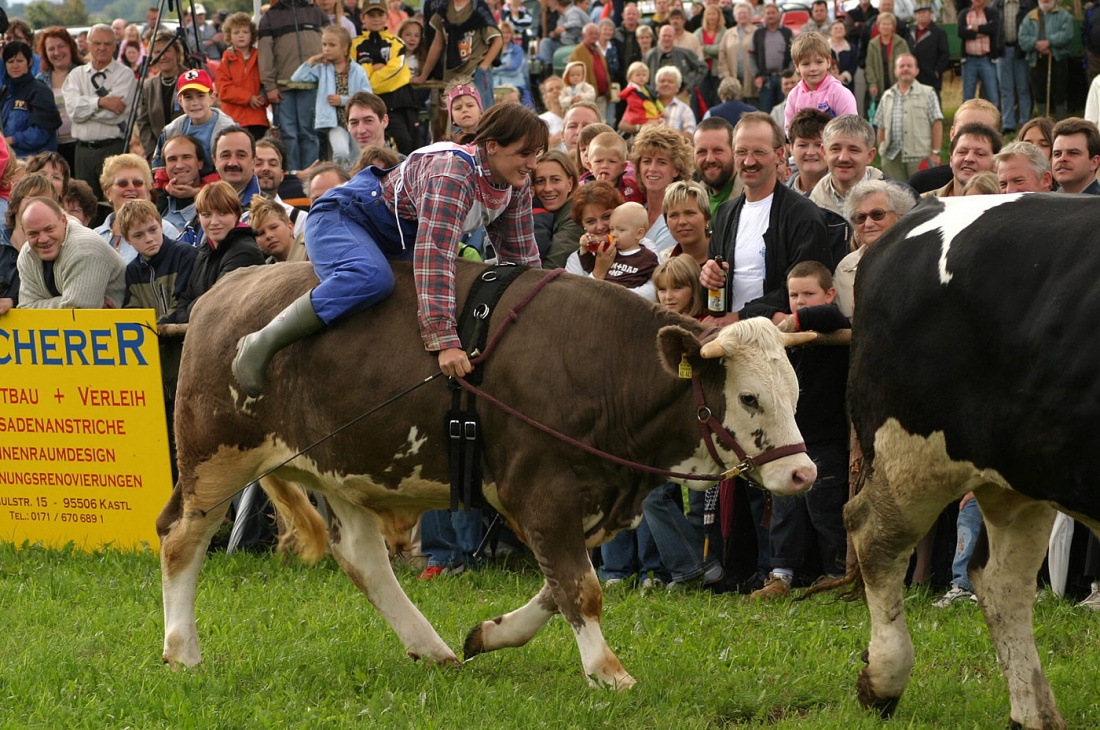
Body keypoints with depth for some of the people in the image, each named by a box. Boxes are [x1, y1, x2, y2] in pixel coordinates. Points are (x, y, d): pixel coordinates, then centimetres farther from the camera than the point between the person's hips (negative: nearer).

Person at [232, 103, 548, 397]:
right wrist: (444, 341, -48)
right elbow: (434, 256, -43)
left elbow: (522, 257, 3)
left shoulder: (518, 184, -8)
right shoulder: (453, 172, -34)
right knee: (372, 277, -40)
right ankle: (259, 345, -33)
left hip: (397, 239, 10)